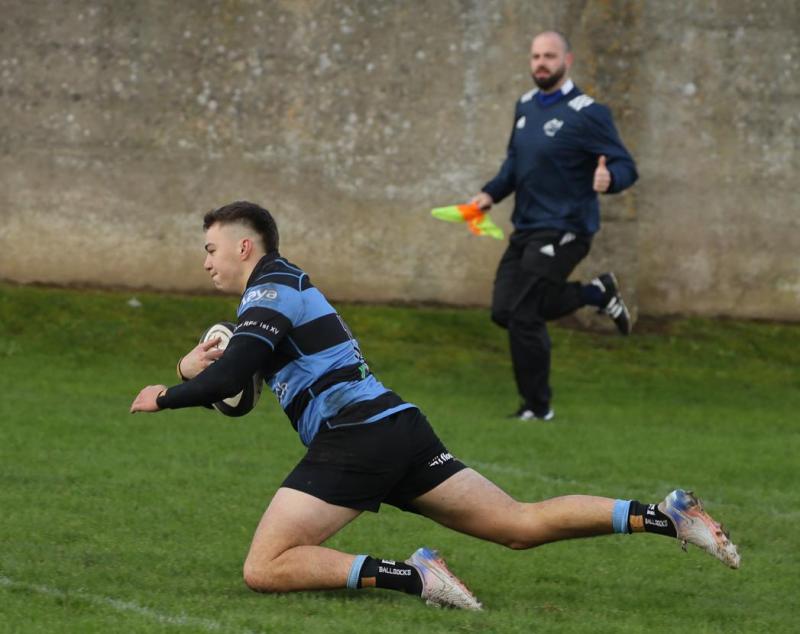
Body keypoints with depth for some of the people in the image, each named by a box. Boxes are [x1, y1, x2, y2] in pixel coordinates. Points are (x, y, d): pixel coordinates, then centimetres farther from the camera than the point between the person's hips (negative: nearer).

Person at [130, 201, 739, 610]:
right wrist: (199, 367, 13)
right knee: (523, 523, 6)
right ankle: (663, 516, -5)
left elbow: (229, 378, -17)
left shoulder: (269, 291, -2)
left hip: (354, 434, -9)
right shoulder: (291, 287, 28)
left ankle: (409, 575, -22)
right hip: (401, 428, 9)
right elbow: (237, 373, 34)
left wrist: (165, 397, -1)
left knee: (265, 569, -11)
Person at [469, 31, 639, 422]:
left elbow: (625, 166, -14)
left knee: (524, 315, -11)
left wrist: (608, 179, -37)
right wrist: (492, 193, 8)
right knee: (505, 311, 4)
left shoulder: (587, 114, -12)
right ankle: (599, 293, 20)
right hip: (526, 228, 8)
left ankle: (537, 407, 6)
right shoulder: (526, 106, 11)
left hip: (563, 230, -8)